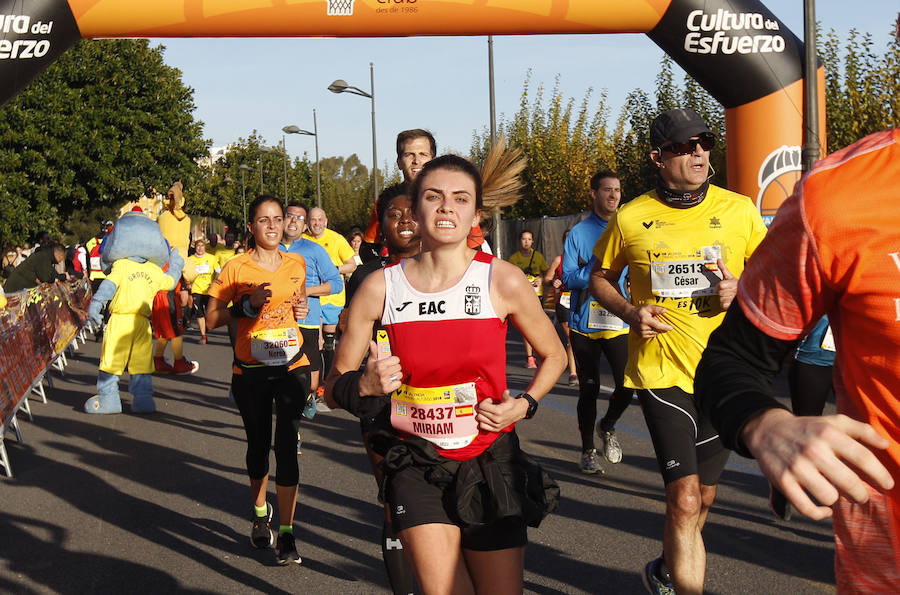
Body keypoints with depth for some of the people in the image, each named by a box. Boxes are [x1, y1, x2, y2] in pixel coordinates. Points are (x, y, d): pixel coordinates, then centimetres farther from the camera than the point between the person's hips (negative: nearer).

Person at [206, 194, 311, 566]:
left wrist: (302, 310, 1)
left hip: (292, 367, 1)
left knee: (287, 445, -9)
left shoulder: (296, 264, 5)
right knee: (258, 444, 14)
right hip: (250, 371, -1)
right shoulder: (236, 269, -5)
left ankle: (286, 533, -3)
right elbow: (211, 318, -4)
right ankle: (260, 514, 39)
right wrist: (248, 305, -18)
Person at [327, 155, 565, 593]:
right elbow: (335, 387, 3)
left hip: (490, 462, 0)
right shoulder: (380, 288, -4)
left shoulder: (504, 281, -6)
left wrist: (524, 405, -7)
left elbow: (553, 355, 9)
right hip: (416, 464, 0)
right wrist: (365, 386, -18)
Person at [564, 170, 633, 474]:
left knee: (627, 386, -6)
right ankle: (588, 451, 21)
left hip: (619, 322, 2)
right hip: (585, 323, -2)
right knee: (589, 389, 5)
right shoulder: (579, 233, 1)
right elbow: (568, 277, -7)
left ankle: (608, 427, 26)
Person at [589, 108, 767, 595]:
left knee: (702, 495, 16)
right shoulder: (630, 218, -2)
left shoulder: (739, 210, 1)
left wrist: (742, 290, -11)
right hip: (660, 370, -3)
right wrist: (630, 312, -7)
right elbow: (600, 277, 12)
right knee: (684, 498, -15)